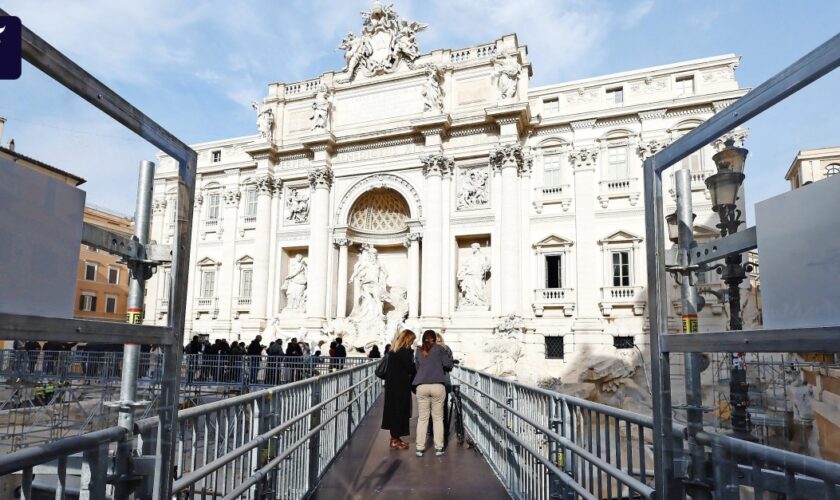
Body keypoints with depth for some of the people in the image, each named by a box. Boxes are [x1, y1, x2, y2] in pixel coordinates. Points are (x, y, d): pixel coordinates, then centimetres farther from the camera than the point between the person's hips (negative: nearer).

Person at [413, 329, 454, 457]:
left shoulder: (418, 351, 12)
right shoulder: (439, 349, 2)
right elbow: (449, 365, -2)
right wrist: (447, 355, 16)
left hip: (422, 387, 2)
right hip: (438, 386, -2)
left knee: (422, 418, 8)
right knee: (438, 418, 7)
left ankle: (420, 448, 8)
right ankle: (438, 448, 9)